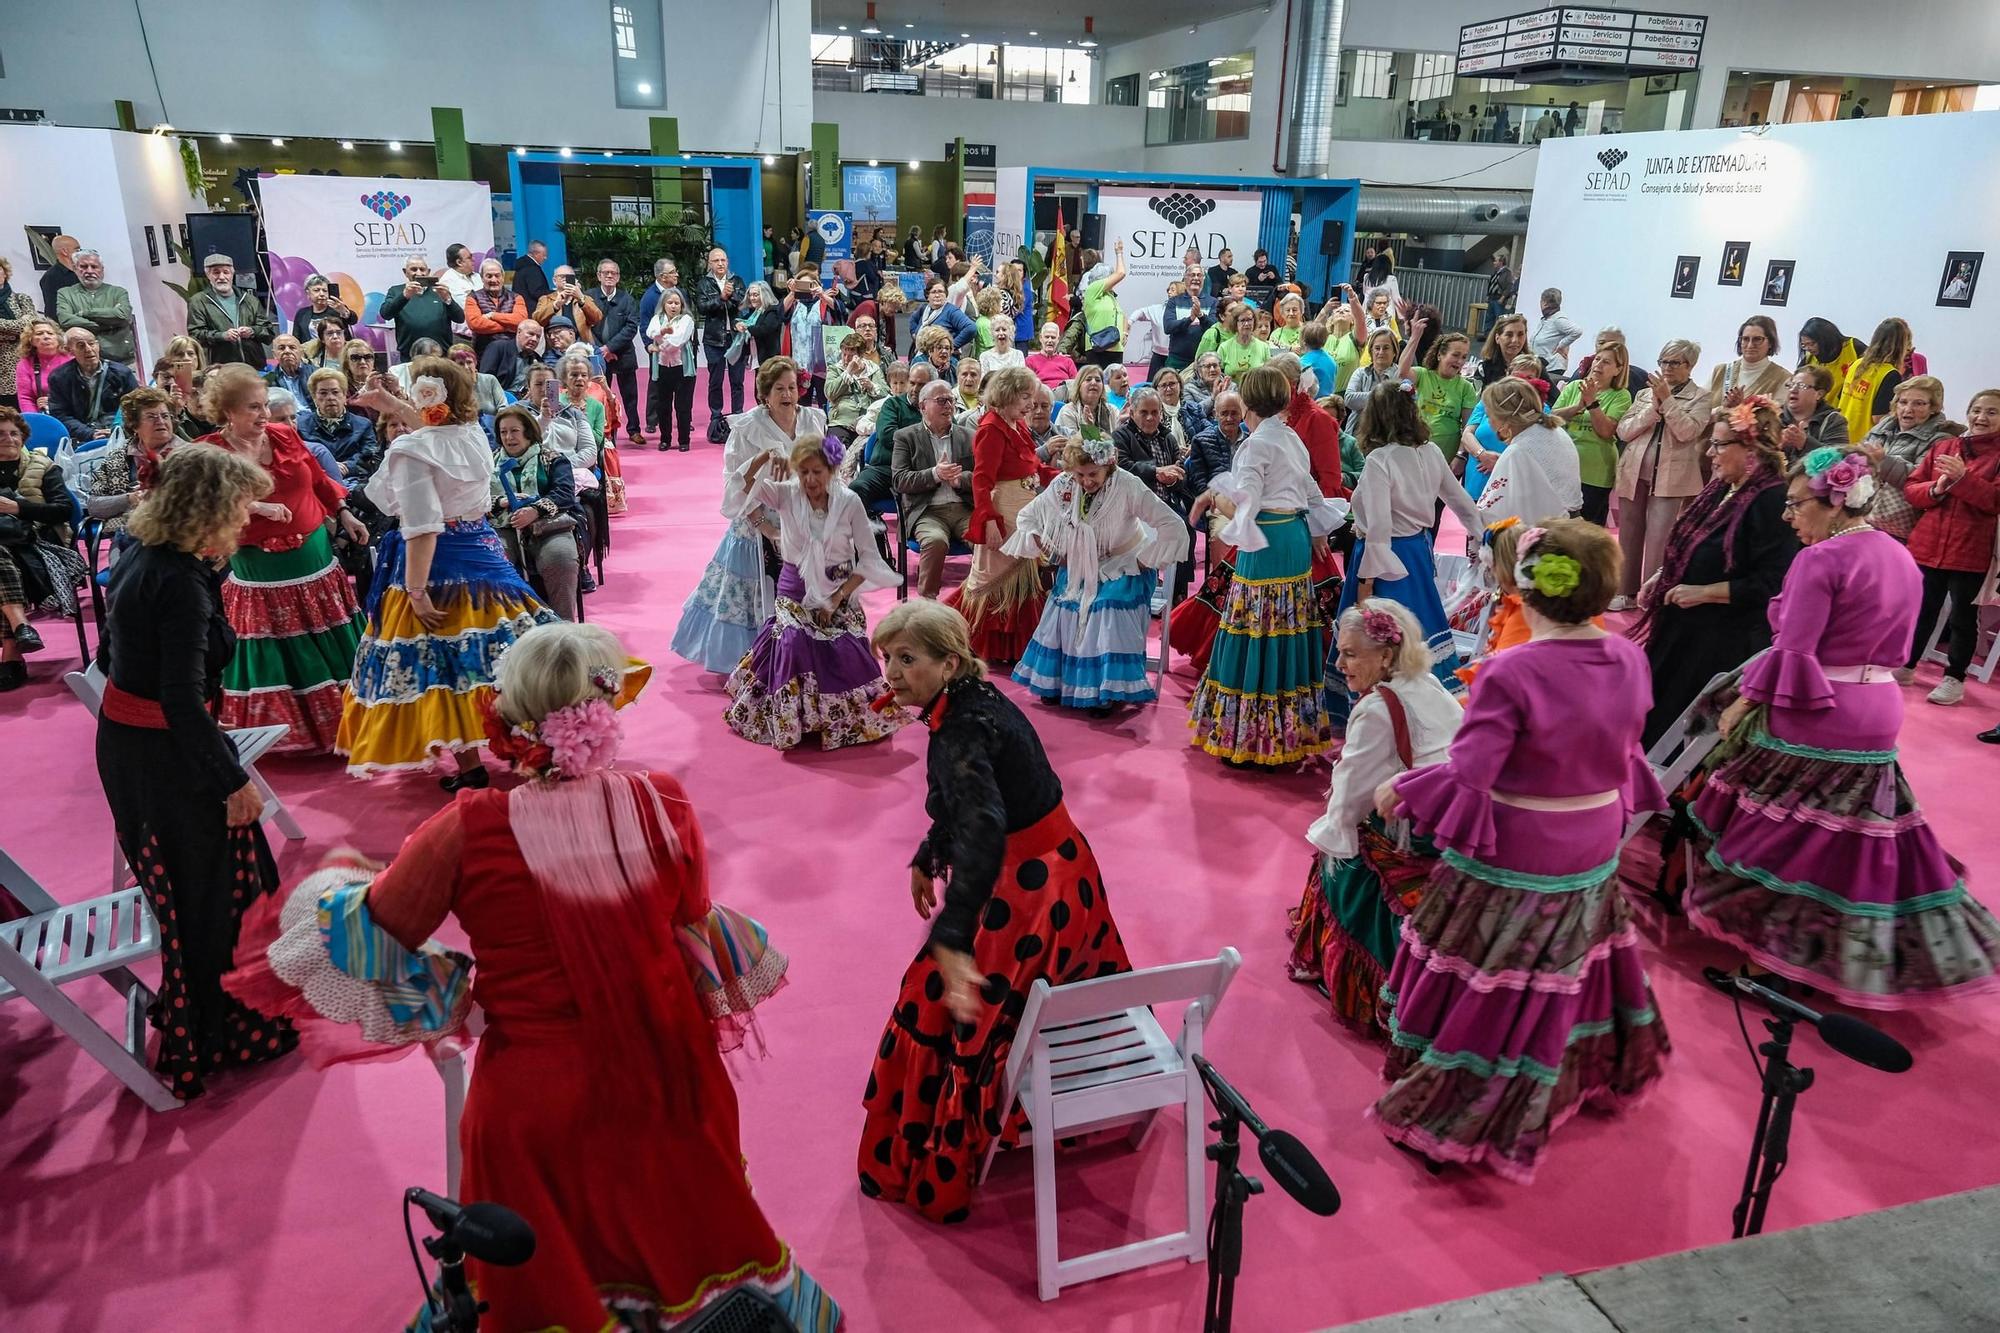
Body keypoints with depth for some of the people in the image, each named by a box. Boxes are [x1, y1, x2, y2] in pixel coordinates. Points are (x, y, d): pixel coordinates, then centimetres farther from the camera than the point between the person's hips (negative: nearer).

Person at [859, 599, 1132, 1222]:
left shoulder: (961, 732, -27)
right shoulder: (978, 700, 1)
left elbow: (983, 831, -43)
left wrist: (950, 941, -51)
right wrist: (926, 861, 24)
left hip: (1023, 895, -10)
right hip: (1063, 871, 10)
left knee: (938, 1013, 5)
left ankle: (934, 1172, 22)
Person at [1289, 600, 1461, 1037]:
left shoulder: (1376, 709, -18)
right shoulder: (1432, 687, 7)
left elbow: (1350, 793, -13)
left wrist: (1329, 833, 2)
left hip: (1410, 844, -8)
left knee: (1337, 854, 9)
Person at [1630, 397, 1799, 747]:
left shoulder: (1772, 501, -19)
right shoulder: (1722, 489, 8)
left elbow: (1771, 583, -23)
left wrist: (1704, 593, -21)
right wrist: (1661, 579, 7)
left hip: (1727, 642, -9)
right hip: (1684, 628, 9)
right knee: (1658, 717, 16)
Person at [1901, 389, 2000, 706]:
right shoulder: (1943, 448, 9)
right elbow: (1910, 489, 7)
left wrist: (1962, 478, -25)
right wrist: (1936, 488, -13)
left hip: (1970, 552, -3)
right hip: (1928, 545, 3)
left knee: (1963, 616, 5)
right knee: (1922, 610, 15)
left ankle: (1954, 679, 13)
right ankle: (1905, 666, 27)